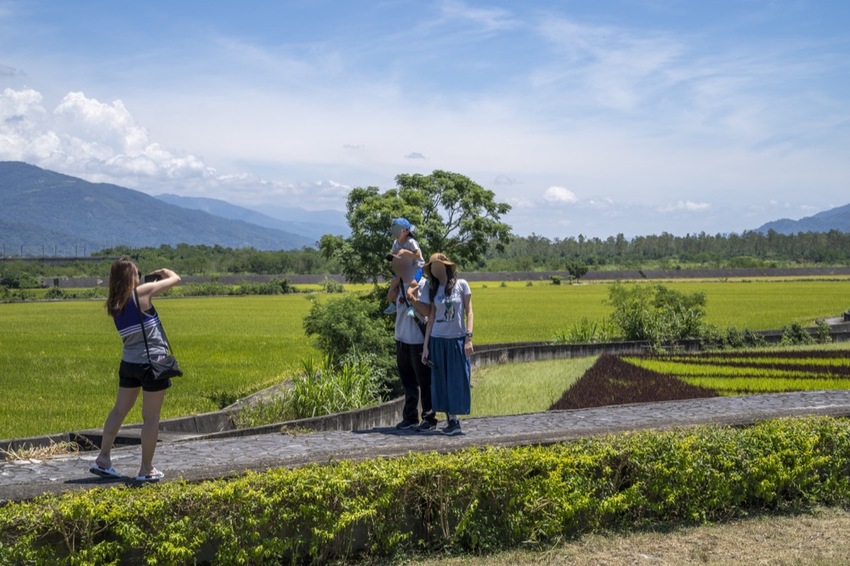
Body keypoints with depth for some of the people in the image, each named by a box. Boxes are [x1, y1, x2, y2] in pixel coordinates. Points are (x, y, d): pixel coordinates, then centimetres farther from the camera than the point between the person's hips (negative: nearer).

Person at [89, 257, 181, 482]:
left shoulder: (114, 304, 4)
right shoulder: (142, 292, -13)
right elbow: (176, 279, -5)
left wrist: (152, 282, 19)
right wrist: (165, 272, 17)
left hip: (128, 363, 6)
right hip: (152, 363, -6)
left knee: (119, 410, 17)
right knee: (151, 417, 2)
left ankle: (103, 460, 18)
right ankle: (146, 470, 8)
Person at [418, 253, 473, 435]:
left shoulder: (461, 285, -1)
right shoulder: (433, 290, 7)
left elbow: (469, 312, -1)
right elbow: (431, 318, 7)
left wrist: (469, 338, -10)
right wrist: (425, 345, 4)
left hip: (457, 339, -3)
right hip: (438, 340, 3)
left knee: (457, 379, -2)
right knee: (442, 381, 2)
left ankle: (455, 420, 2)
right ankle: (451, 420, 7)